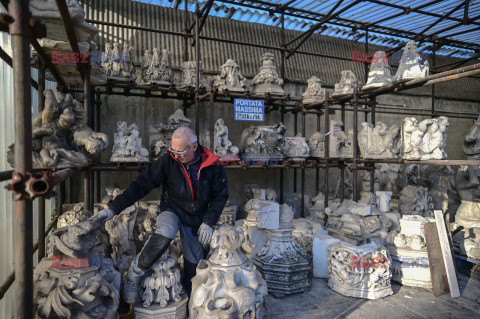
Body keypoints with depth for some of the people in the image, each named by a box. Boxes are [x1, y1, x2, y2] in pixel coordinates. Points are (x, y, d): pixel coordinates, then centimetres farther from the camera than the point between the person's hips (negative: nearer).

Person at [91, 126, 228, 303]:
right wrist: (113, 208, -24)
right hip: (172, 210, -2)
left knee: (193, 261, 8)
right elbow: (141, 185, -18)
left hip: (197, 218, 3)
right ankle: (133, 274, -14)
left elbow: (220, 195, -2)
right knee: (165, 233, -35)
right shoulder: (168, 161, -16)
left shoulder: (212, 165, -11)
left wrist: (208, 222, -10)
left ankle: (186, 294, 38)